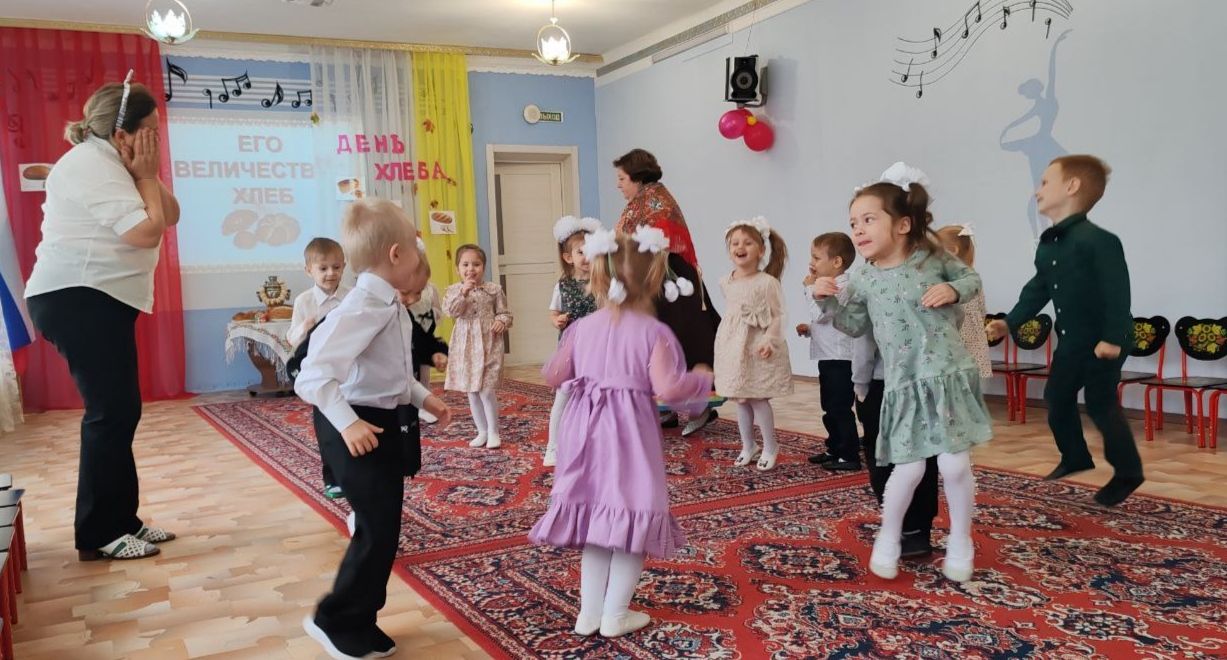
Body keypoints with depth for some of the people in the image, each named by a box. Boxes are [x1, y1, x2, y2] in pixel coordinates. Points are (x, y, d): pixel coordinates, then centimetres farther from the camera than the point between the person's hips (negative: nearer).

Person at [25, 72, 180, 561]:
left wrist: (147, 176, 0)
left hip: (101, 300, 11)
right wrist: (146, 176, -9)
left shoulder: (111, 165, 17)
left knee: (119, 410, 10)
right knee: (111, 411, -10)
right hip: (77, 299, -11)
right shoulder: (91, 164, -15)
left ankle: (120, 521, 18)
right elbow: (147, 232, -23)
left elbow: (171, 217, 12)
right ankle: (98, 536, -1)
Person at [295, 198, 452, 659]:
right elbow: (315, 372, -30)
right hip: (361, 430, -10)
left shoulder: (390, 305, 7)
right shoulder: (363, 307, -23)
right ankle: (338, 623, 16)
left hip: (388, 423, 10)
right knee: (377, 530, -3)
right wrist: (347, 423, -32)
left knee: (383, 527, 16)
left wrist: (423, 397, 17)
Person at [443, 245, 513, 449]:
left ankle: (493, 432, 9)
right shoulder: (454, 290, 2)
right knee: (472, 393, 11)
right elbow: (450, 310, -15)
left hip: (489, 346, -3)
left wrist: (502, 321, -14)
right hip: (465, 347, 3)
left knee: (486, 391, -8)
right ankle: (482, 431, 25)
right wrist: (463, 292, -25)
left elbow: (505, 313, 7)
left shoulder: (494, 289, 0)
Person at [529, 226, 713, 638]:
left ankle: (589, 612, 23)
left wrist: (566, 368, 30)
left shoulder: (581, 328, 2)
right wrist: (702, 379, -1)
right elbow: (669, 389, -19)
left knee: (595, 518, 16)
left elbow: (554, 377, 8)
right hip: (631, 434, -5)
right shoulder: (653, 332, -11)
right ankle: (615, 615, 13)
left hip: (587, 429, 5)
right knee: (632, 519, 8)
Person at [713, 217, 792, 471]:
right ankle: (748, 446, 27)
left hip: (758, 348, -6)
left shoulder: (767, 282, -13)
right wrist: (727, 341, 16)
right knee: (741, 399, 13)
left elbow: (777, 316, -11)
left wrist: (769, 341, -22)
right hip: (733, 347, 6)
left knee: (758, 399, -3)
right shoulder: (726, 282, 5)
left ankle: (770, 447, 15)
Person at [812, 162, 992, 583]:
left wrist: (953, 290, -8)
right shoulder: (863, 280, 2)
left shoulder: (933, 257, -1)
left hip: (948, 376, 0)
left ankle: (960, 541, 24)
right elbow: (853, 325, 12)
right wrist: (828, 299, -2)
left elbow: (971, 278, 13)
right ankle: (888, 538, 25)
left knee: (955, 465, -1)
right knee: (909, 468, -1)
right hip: (905, 386, 1)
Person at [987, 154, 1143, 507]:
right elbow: (1038, 289, 16)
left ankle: (1128, 472, 13)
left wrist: (1113, 337, -28)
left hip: (1103, 343, -9)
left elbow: (1117, 292, -24)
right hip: (1070, 342, 9)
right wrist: (1011, 321, 11)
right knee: (1057, 398, 16)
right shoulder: (1047, 246, 8)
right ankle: (1075, 456, 35)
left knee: (1101, 406, -3)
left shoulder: (1099, 240, -21)